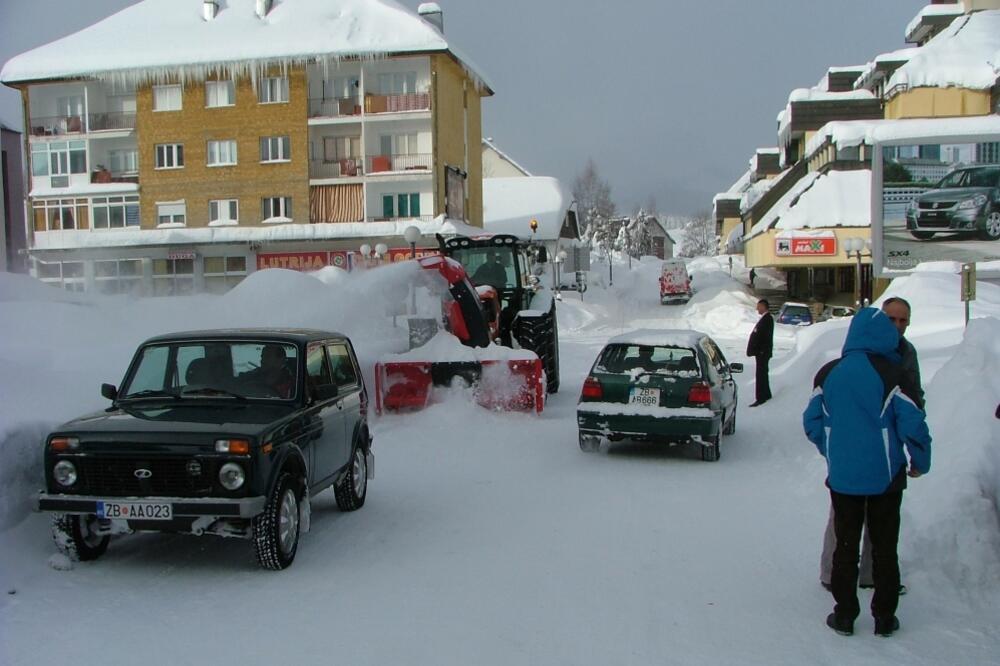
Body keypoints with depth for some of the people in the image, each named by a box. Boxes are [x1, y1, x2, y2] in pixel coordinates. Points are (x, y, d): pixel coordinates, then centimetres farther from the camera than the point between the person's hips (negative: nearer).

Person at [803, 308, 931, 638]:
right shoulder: (891, 374, -13)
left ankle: (844, 615, 17)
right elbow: (912, 423, -13)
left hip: (842, 477, 2)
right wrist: (921, 462, 4)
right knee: (884, 548, 11)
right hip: (885, 477, -2)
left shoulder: (828, 373, -2)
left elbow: (812, 422, 2)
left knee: (845, 546, 12)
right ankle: (884, 617, 19)